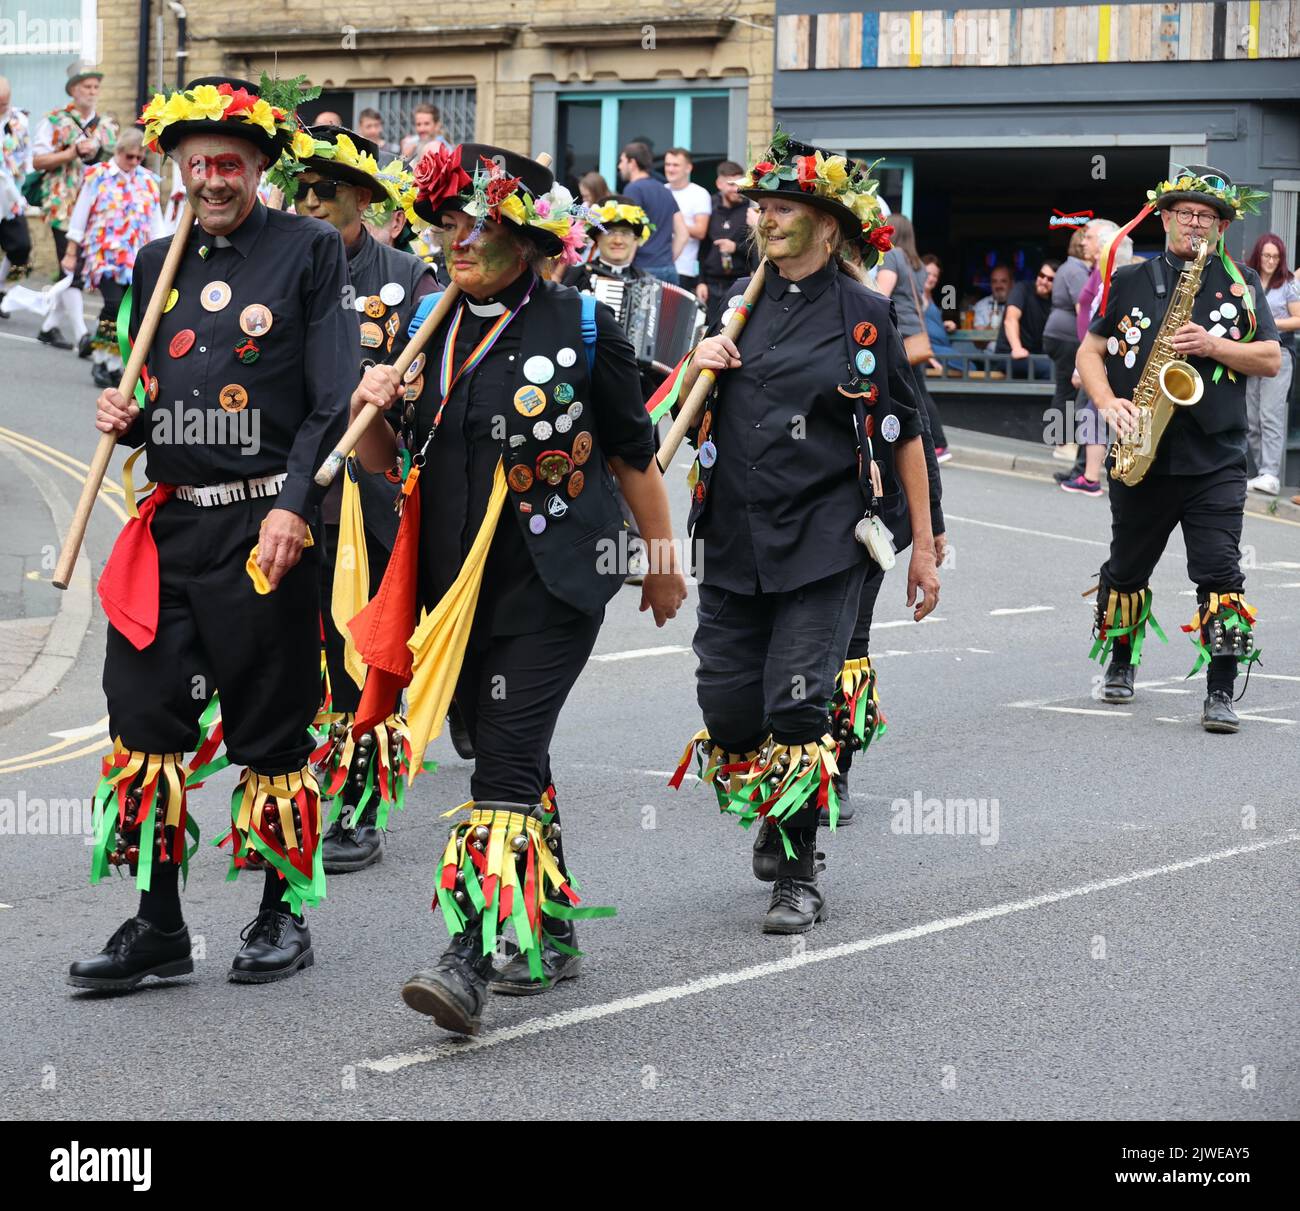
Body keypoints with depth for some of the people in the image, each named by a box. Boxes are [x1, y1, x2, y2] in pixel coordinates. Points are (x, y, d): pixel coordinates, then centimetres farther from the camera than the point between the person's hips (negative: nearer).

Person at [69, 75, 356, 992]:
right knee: (143, 720, 1)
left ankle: (285, 915, 18)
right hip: (170, 527, 5)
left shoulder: (311, 250, -2)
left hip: (266, 528, -5)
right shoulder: (158, 263, 14)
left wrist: (294, 505, -17)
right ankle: (158, 924, 10)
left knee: (271, 727, 3)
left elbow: (335, 400, -7)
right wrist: (124, 418, 0)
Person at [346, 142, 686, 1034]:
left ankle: (473, 958, -23)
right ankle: (550, 937, 28)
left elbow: (633, 454, 4)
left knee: (507, 761, -16)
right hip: (458, 583, 6)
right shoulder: (432, 327, 10)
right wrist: (374, 413, -8)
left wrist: (664, 562, 10)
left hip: (553, 583, -6)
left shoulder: (581, 327, -5)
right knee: (512, 757, 14)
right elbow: (387, 462, 14)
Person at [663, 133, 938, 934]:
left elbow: (903, 436, 2)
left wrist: (924, 545, 1)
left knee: (797, 704, -11)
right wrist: (698, 364, -5)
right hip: (734, 539, 5)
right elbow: (685, 409, 18)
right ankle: (776, 819, 33)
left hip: (823, 543, -5)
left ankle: (799, 877, 0)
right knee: (727, 707, 5)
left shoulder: (863, 314, -2)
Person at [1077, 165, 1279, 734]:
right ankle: (1120, 664, 37)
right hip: (1142, 457, 2)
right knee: (1126, 570, 15)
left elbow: (1271, 360, 3)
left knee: (1220, 574, -12)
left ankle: (1220, 693, -10)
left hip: (1216, 459, -2)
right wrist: (1108, 403, -11)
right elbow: (1090, 352, 7)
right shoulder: (1129, 282, 7)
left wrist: (1213, 346, -13)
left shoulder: (1242, 283, 7)